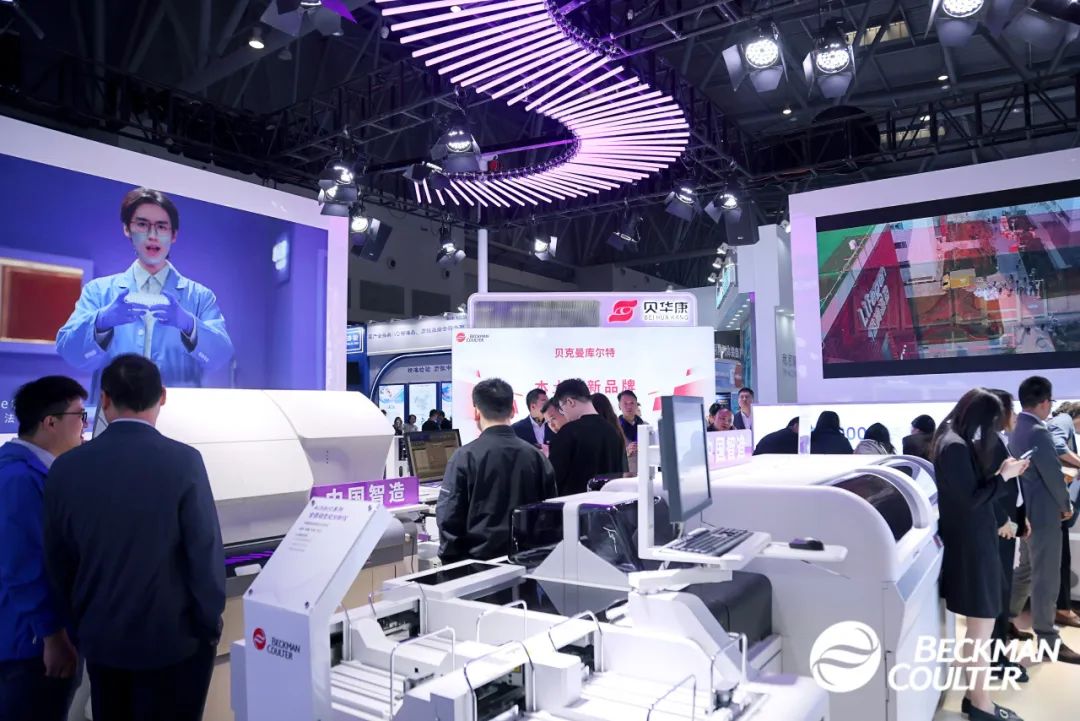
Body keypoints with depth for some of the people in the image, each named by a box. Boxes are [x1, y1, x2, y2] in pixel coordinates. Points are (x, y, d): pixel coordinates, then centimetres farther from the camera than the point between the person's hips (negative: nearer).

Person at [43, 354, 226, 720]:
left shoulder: (66, 467, -6)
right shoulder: (183, 461, -19)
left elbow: (58, 561, 4)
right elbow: (206, 551, -16)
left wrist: (83, 623, 18)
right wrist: (210, 624, -1)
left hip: (100, 638, 4)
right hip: (173, 638, -4)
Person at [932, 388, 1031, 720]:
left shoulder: (953, 442, 12)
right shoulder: (956, 447, -19)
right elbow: (971, 499, -20)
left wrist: (1001, 474, 7)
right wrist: (1004, 477, -10)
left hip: (970, 542, 10)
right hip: (970, 546, -10)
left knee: (978, 629, 13)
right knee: (981, 630, -2)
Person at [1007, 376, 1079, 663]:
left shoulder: (1018, 430, 9)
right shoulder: (1038, 432, -21)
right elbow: (1053, 474, -19)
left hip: (1027, 512, 10)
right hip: (1043, 514, -10)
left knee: (1026, 570, 19)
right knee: (1046, 578, -1)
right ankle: (1048, 639, 6)